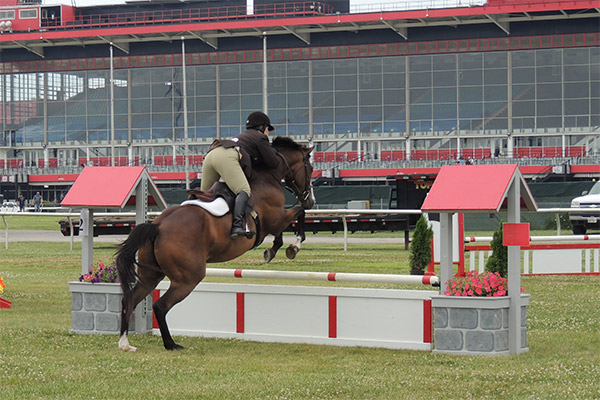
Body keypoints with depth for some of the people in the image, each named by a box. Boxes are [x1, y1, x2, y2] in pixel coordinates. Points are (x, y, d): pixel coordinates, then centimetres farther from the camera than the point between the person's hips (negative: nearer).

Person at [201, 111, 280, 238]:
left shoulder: (243, 136, 41)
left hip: (210, 155, 8)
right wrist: (273, 152, 34)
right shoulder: (260, 137, 19)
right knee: (244, 190, -18)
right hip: (226, 157, -8)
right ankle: (237, 225, -39)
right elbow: (273, 163, 15)